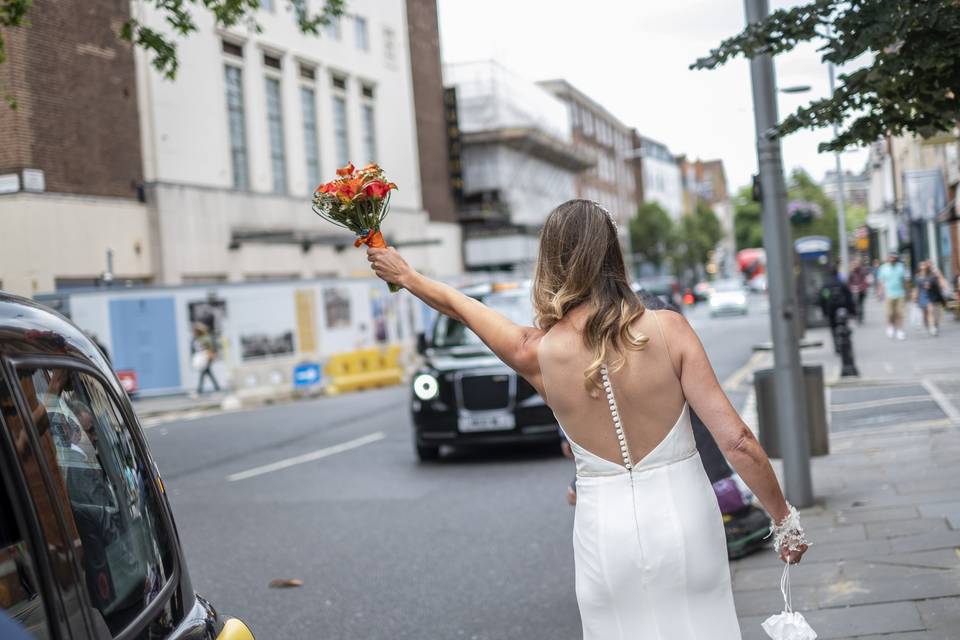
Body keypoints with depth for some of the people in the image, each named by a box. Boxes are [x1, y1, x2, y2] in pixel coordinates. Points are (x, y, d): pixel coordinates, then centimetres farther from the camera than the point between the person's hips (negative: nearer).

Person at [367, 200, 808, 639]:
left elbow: (455, 304, 12)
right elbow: (736, 440, -12)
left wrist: (403, 273, 30)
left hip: (607, 533, 0)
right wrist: (784, 518, 0)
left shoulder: (536, 352, -9)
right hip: (684, 522, 0)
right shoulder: (668, 329, -12)